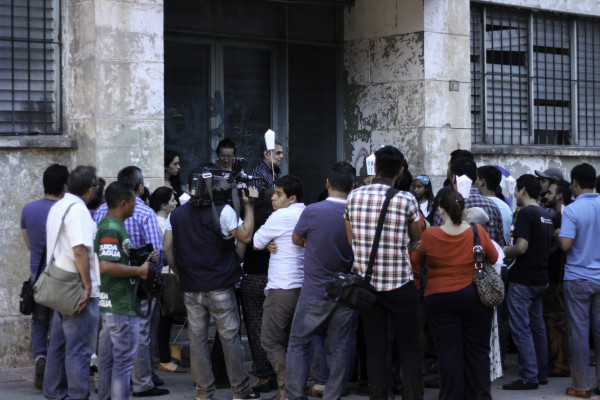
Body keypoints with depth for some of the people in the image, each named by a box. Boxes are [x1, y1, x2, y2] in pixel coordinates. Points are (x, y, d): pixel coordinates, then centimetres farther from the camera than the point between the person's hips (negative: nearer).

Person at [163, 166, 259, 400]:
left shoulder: (176, 215, 4)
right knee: (230, 338, 4)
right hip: (220, 287, -3)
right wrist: (249, 206, -4)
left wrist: (180, 272, 13)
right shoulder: (223, 211, -9)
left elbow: (167, 248, 3)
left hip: (191, 288, 3)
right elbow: (245, 236, -10)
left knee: (197, 339, 8)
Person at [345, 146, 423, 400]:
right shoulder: (406, 200, -10)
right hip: (400, 284, -3)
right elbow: (417, 239, 6)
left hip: (366, 283, 3)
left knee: (375, 349, 8)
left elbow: (351, 240, 9)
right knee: (410, 348, 7)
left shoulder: (354, 196, -1)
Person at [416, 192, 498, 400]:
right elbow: (493, 258, 7)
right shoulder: (478, 231, -8)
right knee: (477, 349, 10)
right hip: (475, 297, 1)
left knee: (448, 351, 5)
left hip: (440, 298, -1)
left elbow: (418, 260, 5)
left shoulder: (429, 235, -10)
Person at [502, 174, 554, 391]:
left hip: (523, 280, -9)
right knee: (537, 326, 15)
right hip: (541, 278, 9)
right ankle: (542, 374, 21)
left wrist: (504, 252, -7)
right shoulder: (548, 214, 11)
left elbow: (521, 247, -23)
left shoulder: (526, 213, -16)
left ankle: (529, 377, -5)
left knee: (521, 329, -5)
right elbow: (551, 244, 19)